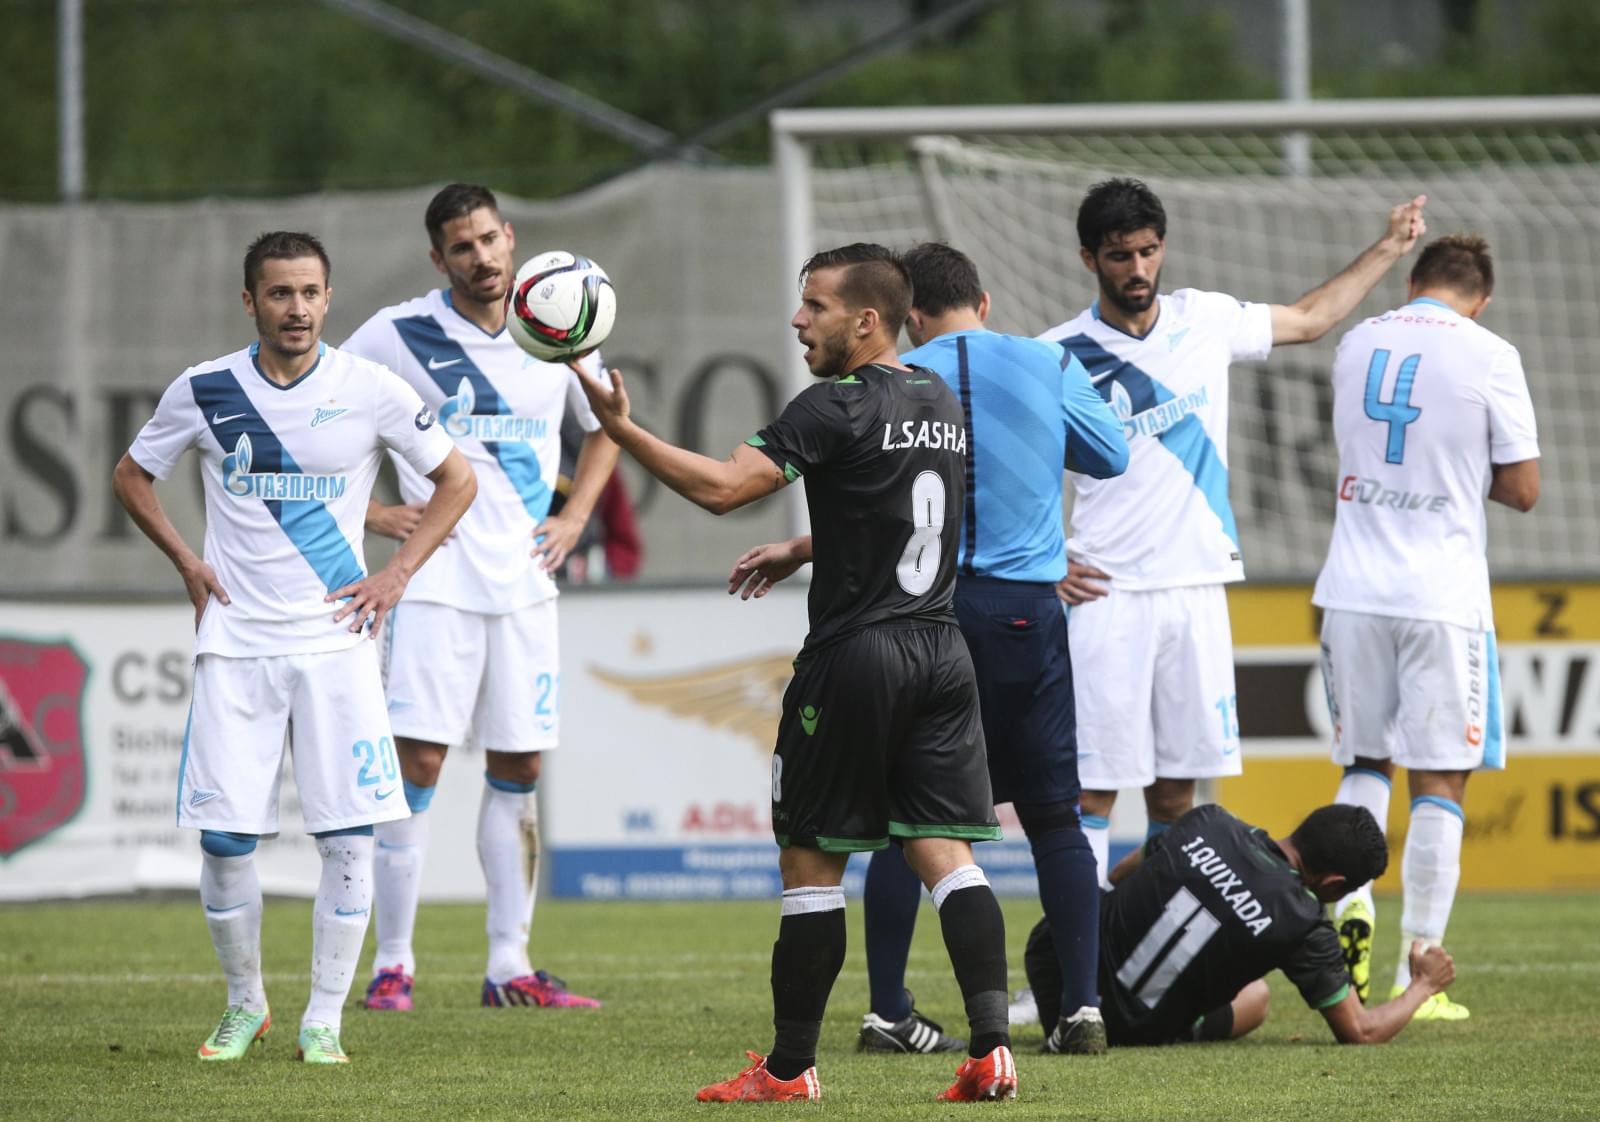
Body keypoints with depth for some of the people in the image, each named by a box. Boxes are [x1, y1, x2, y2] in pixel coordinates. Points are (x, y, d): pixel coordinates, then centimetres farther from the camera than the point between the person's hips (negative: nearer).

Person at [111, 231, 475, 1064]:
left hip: (335, 640, -1)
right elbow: (131, 477, 17)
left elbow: (455, 480, 10)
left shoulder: (371, 392, -2)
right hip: (235, 644, 1)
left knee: (348, 839, -7)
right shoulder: (203, 392, 1)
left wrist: (395, 576, 1)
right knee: (224, 839, -2)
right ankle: (245, 1004, 18)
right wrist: (188, 565, 6)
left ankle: (324, 1019, 5)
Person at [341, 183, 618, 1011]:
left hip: (524, 585, 4)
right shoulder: (399, 336, -4)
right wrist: (368, 513, -4)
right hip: (434, 580, -4)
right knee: (419, 760, -9)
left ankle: (509, 967, 9)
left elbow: (604, 427, 25)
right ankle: (393, 962, -3)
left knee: (517, 768, 5)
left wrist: (574, 517, 11)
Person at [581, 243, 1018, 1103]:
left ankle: (789, 1066, 8)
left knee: (811, 860, 3)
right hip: (940, 648, 7)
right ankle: (991, 1045, -10)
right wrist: (801, 552, 32)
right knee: (945, 852, 3)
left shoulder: (838, 408, -12)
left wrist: (620, 428, -18)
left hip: (854, 656, -7)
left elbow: (722, 486, -20)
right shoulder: (941, 403, 14)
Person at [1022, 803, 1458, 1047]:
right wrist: (1423, 985, 15)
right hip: (1135, 1032, -2)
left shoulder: (1210, 823, -6)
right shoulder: (1305, 927, -15)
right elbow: (1360, 1032, -4)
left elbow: (1120, 875, 13)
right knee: (1255, 996, 27)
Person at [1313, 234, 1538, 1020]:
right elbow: (1521, 490, -2)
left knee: (1364, 764, 18)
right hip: (1442, 595, -4)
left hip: (1354, 591, 4)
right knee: (1439, 783, 2)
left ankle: (1352, 906, -6)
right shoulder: (1487, 357, -7)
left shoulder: (1356, 345, 7)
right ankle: (1417, 975, 0)